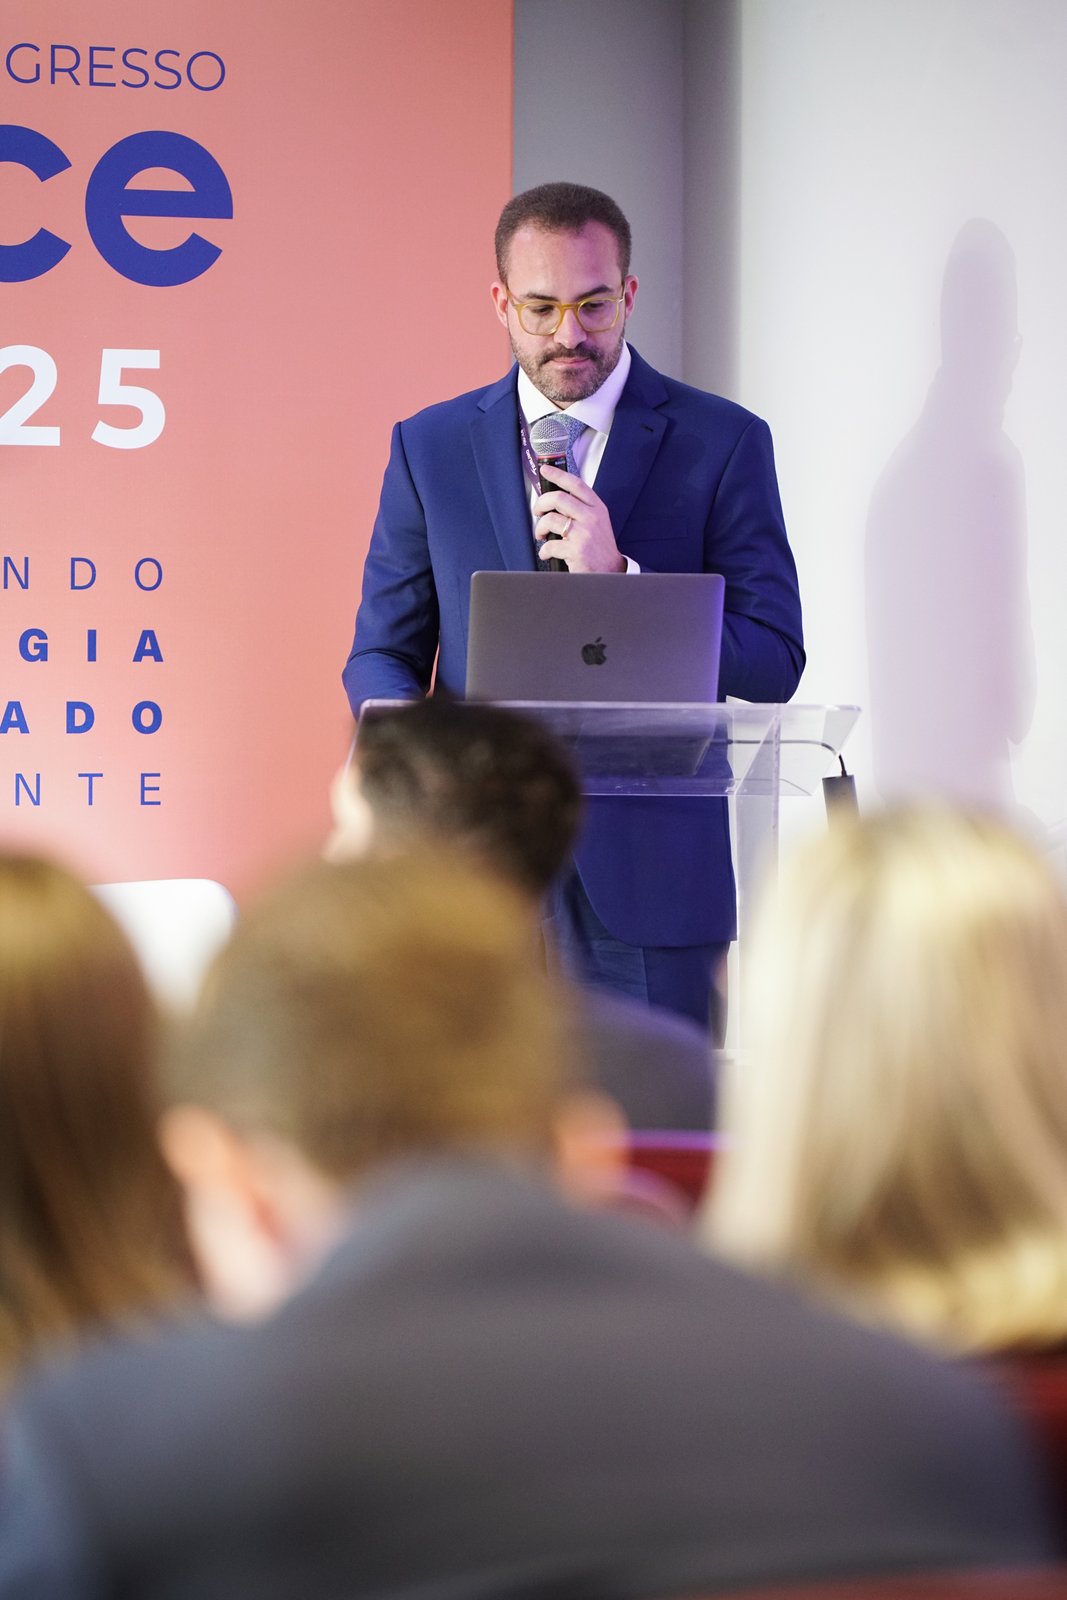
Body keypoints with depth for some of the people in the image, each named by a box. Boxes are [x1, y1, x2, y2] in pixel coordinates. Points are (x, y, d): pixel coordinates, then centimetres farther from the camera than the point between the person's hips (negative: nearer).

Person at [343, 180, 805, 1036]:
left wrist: (620, 579, -15)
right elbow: (382, 651, 11)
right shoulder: (430, 447, 9)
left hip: (649, 869, -2)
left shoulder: (722, 443, 2)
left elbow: (774, 663, -3)